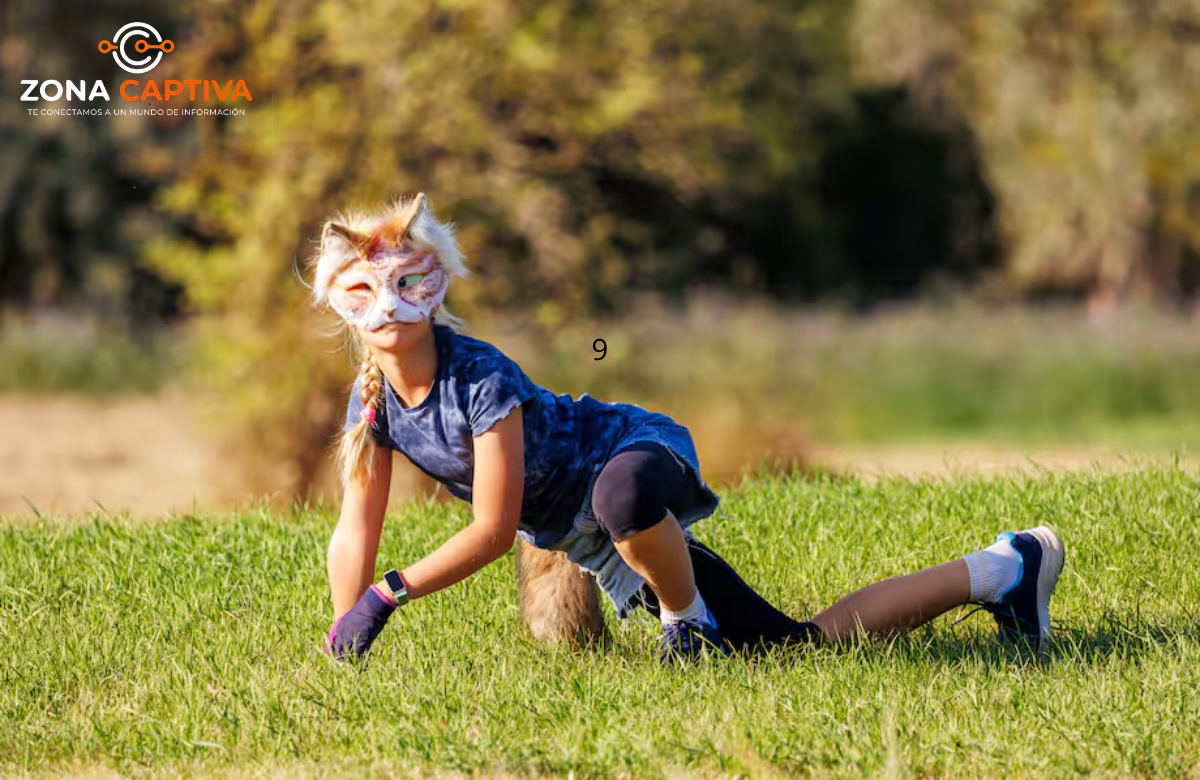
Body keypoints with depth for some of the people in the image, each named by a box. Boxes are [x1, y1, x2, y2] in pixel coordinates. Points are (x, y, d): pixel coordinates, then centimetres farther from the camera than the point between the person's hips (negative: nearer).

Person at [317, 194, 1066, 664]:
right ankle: (998, 573, 21)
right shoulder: (374, 400, -7)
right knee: (798, 646, 6)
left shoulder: (480, 376, -27)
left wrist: (387, 594, -26)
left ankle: (687, 621, -16)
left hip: (637, 453, -6)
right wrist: (340, 654, -5)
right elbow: (357, 533, 0)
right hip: (580, 535, 7)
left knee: (625, 490, -48)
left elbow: (491, 530, -27)